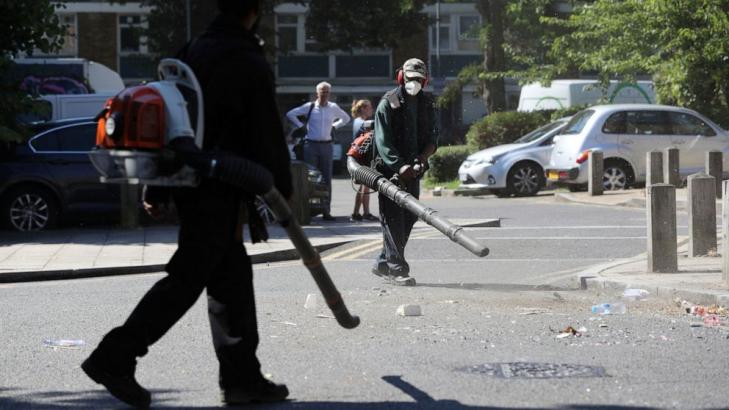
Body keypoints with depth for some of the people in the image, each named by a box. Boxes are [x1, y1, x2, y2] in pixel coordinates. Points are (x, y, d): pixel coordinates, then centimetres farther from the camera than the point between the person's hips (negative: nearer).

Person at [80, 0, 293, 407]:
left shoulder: (192, 52, 11)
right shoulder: (251, 64, -13)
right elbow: (269, 137, -11)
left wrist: (157, 189, 18)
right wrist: (283, 191, -1)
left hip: (189, 185, 8)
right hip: (221, 191, -8)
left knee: (233, 277, 13)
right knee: (187, 279, -5)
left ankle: (242, 375, 16)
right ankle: (115, 357, -7)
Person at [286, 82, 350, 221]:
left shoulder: (333, 108, 7)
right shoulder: (309, 107, 0)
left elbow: (346, 118, 25)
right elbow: (290, 114, 7)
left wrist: (334, 126, 12)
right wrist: (301, 126, 2)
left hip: (326, 145, 3)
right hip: (311, 145, -3)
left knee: (326, 178, 3)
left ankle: (326, 211, 7)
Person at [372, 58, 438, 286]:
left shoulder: (426, 104, 11)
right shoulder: (388, 103, -7)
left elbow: (433, 137, 9)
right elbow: (383, 141, -14)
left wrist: (423, 157, -12)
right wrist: (400, 166, -26)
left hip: (413, 170, 6)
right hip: (389, 169, -6)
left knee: (409, 216, 8)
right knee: (393, 217, -9)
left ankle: (383, 264, 20)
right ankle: (397, 269, -12)